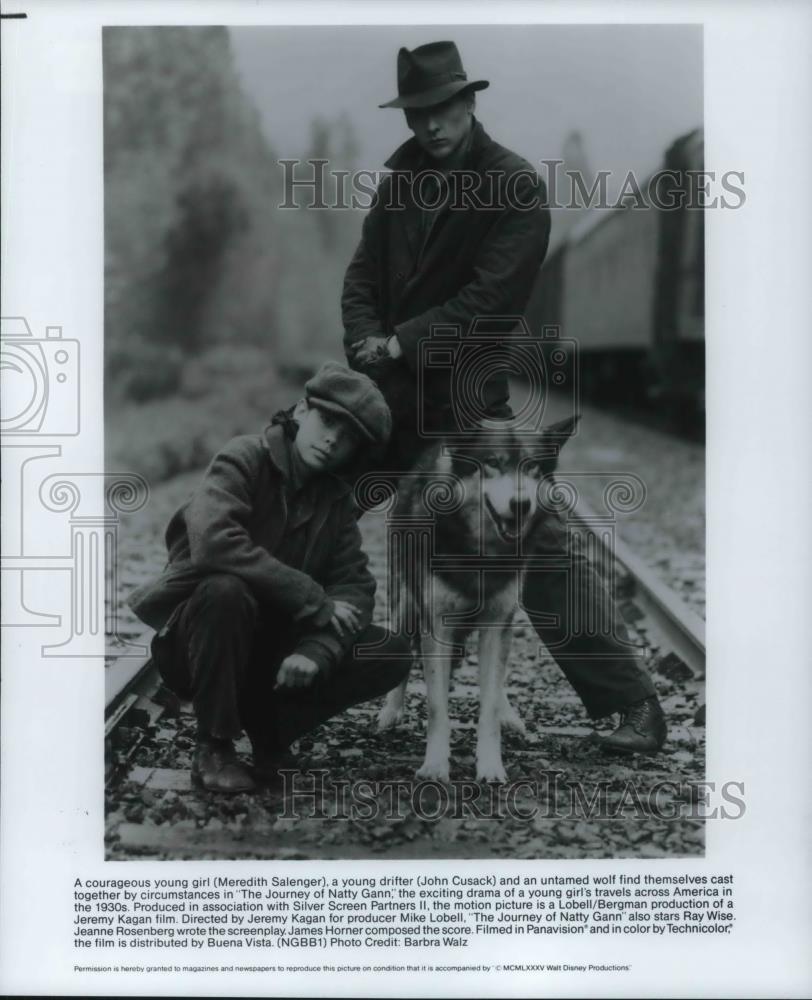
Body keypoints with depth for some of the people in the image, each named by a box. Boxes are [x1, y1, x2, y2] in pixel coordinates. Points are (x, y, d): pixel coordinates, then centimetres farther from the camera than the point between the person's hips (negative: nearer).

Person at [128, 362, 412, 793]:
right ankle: (213, 749, -21)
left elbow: (354, 584, -5)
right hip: (190, 641, -5)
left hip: (273, 646, 5)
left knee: (391, 655, -11)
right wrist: (312, 598, -28)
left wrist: (316, 651, -26)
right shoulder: (244, 459, -15)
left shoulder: (337, 499, 3)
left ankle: (268, 725, -2)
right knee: (225, 589, -38)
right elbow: (212, 542, -33)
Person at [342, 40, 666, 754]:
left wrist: (401, 342, -16)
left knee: (540, 544, -9)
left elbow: (489, 300, -16)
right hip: (386, 391, 6)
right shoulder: (401, 177, 10)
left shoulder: (516, 187, -9)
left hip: (466, 398, -6)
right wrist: (367, 341, -12)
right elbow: (363, 275, 8)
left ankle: (634, 703, -1)